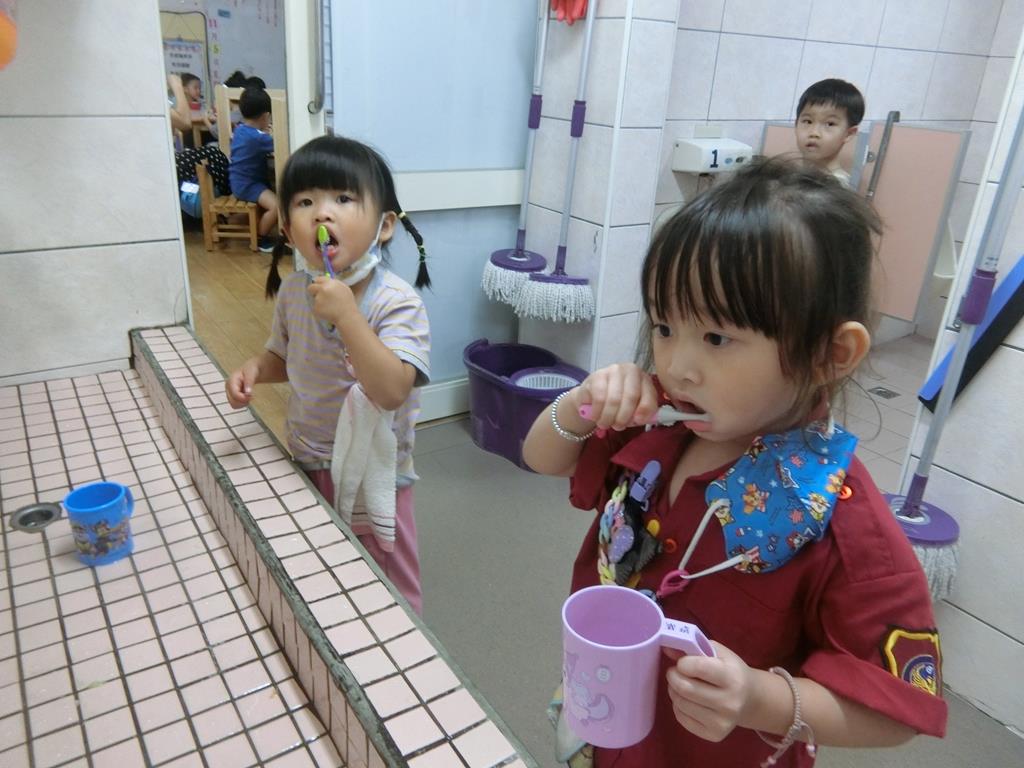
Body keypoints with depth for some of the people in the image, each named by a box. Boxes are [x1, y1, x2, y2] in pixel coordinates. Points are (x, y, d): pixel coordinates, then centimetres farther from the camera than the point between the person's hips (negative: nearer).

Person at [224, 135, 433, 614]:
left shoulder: (397, 302, -22)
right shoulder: (292, 292, -4)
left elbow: (392, 391, -33)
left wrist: (346, 315, -37)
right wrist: (255, 369, -7)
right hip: (308, 466, 5)